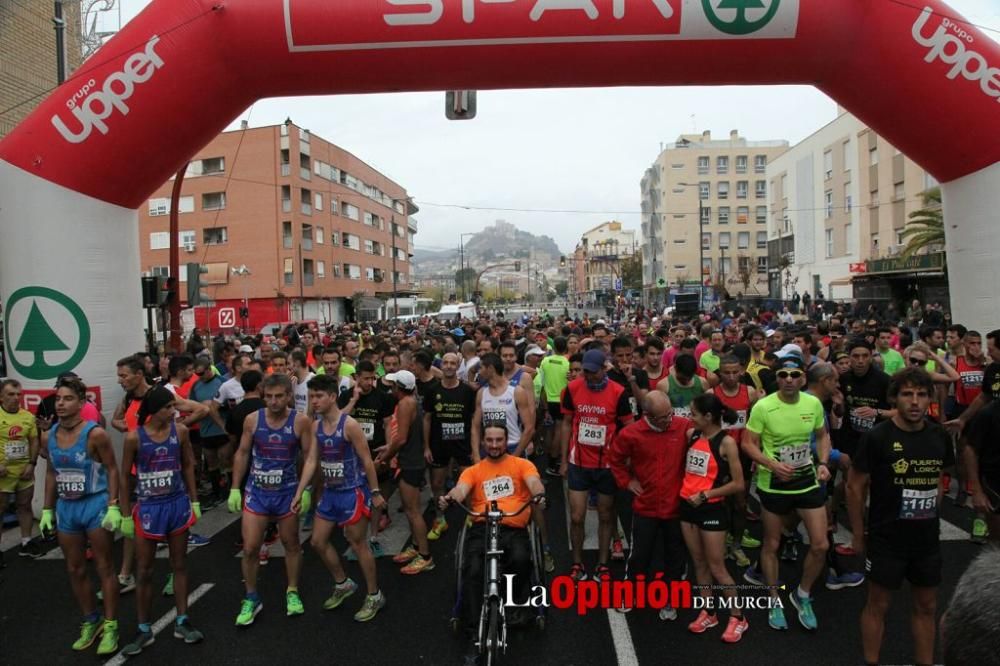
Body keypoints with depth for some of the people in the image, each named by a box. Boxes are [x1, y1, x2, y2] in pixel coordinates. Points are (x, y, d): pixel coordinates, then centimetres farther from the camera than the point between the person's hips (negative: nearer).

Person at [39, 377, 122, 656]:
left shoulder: (95, 434, -16)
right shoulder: (48, 437, 2)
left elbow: (112, 469, -11)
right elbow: (51, 474, 13)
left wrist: (113, 507, -16)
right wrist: (47, 510, 12)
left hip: (95, 505, -6)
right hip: (65, 508, 6)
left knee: (104, 568, 3)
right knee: (75, 569, 14)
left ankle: (110, 627, 13)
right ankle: (90, 622, 30)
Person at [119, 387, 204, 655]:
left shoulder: (180, 431, -6)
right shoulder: (134, 437, -13)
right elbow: (124, 478, -5)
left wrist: (194, 501, 6)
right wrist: (126, 515, -4)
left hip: (177, 504, 2)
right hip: (148, 508, -2)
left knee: (178, 564, 12)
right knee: (145, 571, 9)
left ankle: (181, 622, 24)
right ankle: (144, 630, 23)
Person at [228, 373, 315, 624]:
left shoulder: (301, 421, -12)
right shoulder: (252, 420, -7)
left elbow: (309, 457, -5)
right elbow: (242, 454, 3)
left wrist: (306, 490, -7)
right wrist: (235, 489, 1)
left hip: (287, 492, -1)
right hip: (257, 492, 1)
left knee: (291, 544, 13)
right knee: (250, 548, 1)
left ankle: (292, 592, 31)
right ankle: (251, 598, 20)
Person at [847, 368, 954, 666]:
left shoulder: (940, 437, -1)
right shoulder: (877, 437, -15)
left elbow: (937, 479, 15)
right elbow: (854, 486, -10)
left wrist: (931, 515, 9)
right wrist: (858, 534, -6)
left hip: (927, 538, 5)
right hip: (886, 538, -5)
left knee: (926, 606, 17)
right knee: (878, 605, 8)